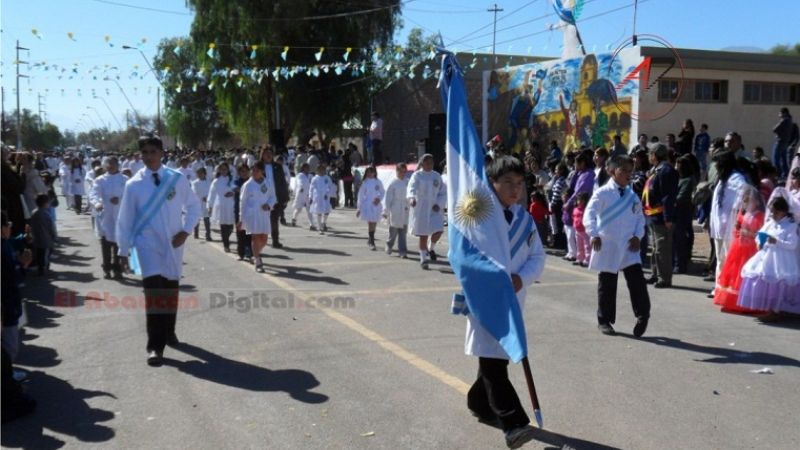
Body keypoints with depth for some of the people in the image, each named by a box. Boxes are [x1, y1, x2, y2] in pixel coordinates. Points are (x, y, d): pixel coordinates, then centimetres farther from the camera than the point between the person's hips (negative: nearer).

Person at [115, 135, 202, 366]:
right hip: (147, 245, -2)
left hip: (173, 244, 2)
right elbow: (125, 219, 1)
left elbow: (194, 206, 7)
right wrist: (124, 250, 2)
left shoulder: (177, 179, -4)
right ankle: (155, 346, -10)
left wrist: (185, 231, -6)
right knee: (154, 291, -14)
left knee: (171, 290, 15)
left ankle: (168, 331, 38)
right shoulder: (133, 184, -5)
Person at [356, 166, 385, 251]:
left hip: (376, 205, 2)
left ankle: (370, 240, 28)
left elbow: (382, 192, 14)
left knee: (374, 224, 9)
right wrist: (359, 208, 4)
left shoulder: (378, 182, 2)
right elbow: (361, 195, 4)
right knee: (370, 223, -10)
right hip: (367, 205, -2)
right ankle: (372, 243, -5)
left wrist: (379, 198, -7)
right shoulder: (365, 183, -1)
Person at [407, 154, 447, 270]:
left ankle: (431, 248, 18)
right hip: (420, 209, -3)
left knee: (438, 231, -13)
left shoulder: (437, 176, 8)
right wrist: (411, 198, -44)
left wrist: (439, 204, -5)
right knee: (423, 235, 1)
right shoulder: (417, 175, -4)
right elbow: (411, 187, -22)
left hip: (434, 209, 3)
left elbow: (443, 193, 12)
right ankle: (423, 258, 16)